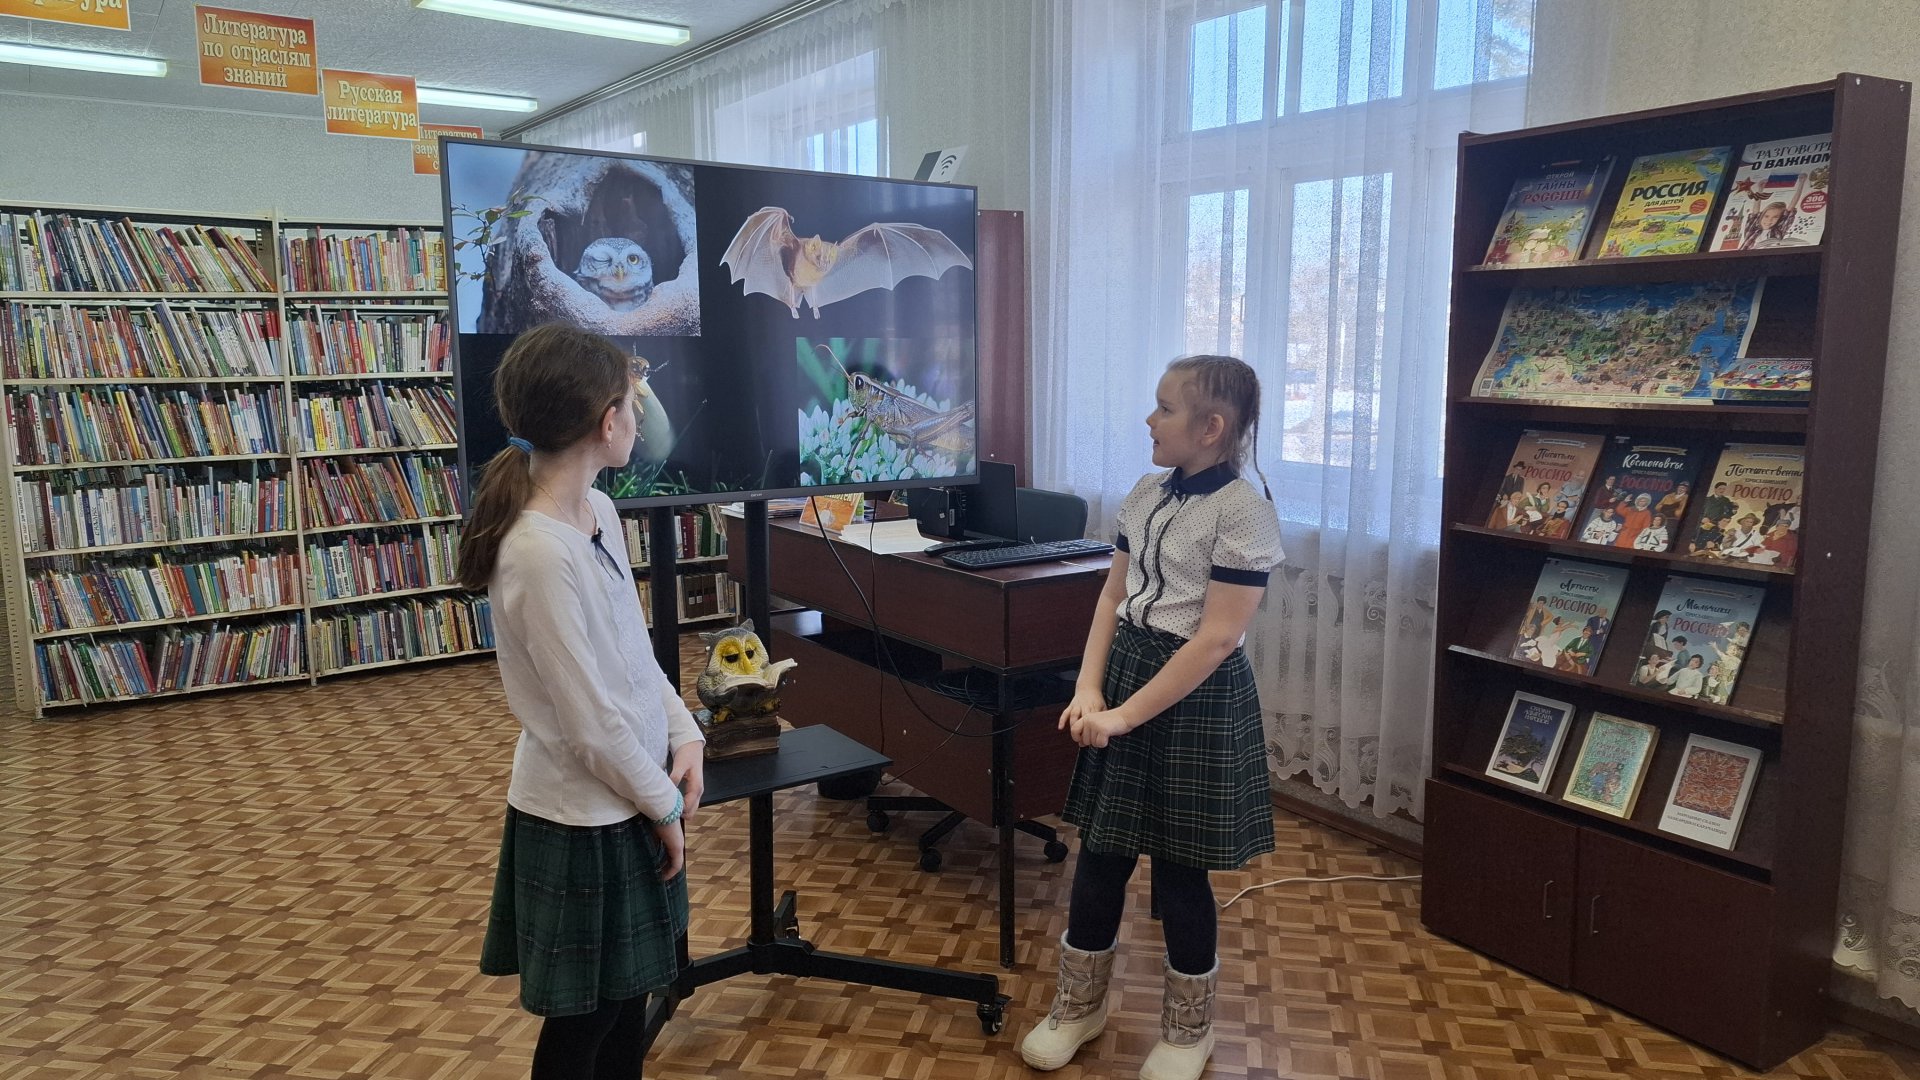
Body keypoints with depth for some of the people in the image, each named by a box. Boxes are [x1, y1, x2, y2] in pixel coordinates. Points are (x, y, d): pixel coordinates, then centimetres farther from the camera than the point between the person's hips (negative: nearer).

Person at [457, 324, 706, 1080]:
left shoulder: (598, 510, 1)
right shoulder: (539, 554, -27)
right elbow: (592, 723, -23)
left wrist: (684, 736, -1)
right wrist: (665, 805, -10)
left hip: (626, 803, 8)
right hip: (582, 818, -8)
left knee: (629, 991, 22)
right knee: (582, 1018, 11)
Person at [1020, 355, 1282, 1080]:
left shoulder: (1243, 508, -17)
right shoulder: (1146, 493, 5)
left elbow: (1215, 640, -20)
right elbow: (1113, 598, 7)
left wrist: (1126, 715, -19)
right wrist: (1089, 690, -7)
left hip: (1196, 695, -6)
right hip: (1125, 671, 7)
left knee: (1177, 866, 7)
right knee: (1100, 849, 13)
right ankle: (1078, 1006, 33)